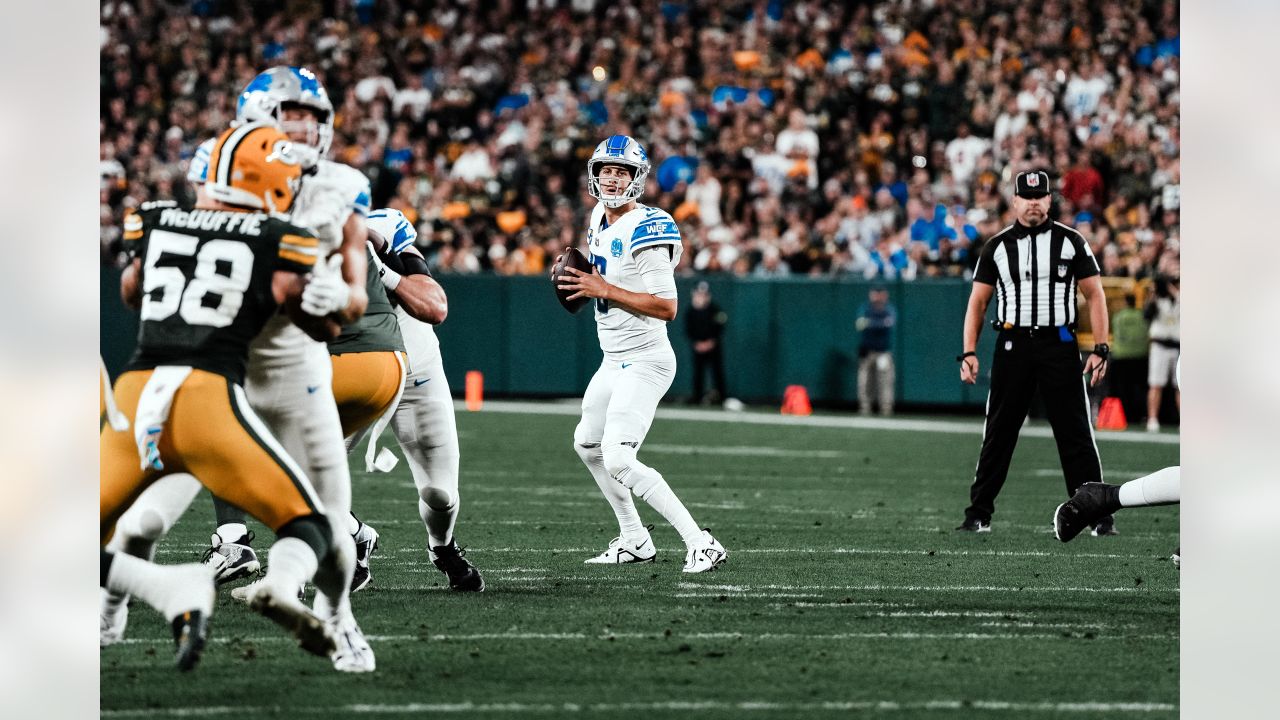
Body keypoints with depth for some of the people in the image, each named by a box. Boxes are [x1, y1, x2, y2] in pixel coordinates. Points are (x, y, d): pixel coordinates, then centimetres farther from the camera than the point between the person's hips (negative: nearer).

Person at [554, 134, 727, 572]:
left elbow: (666, 307, -25)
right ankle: (635, 541, 34)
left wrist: (605, 290, -25)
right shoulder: (600, 218, 9)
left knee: (618, 460, -19)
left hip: (644, 362, -11)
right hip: (614, 360, 11)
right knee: (588, 444, 24)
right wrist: (581, 281, 6)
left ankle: (700, 544, -19)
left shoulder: (646, 229, -20)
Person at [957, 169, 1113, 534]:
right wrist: (969, 352, -1)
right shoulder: (997, 246, 7)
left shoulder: (1070, 241, 4)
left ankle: (1099, 515, 0)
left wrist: (1100, 348, -4)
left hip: (1059, 346, -1)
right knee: (998, 433, 4)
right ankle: (979, 514, 10)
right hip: (1013, 346, 1)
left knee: (1075, 433, -2)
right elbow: (978, 301, 9)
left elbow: (1094, 294, 5)